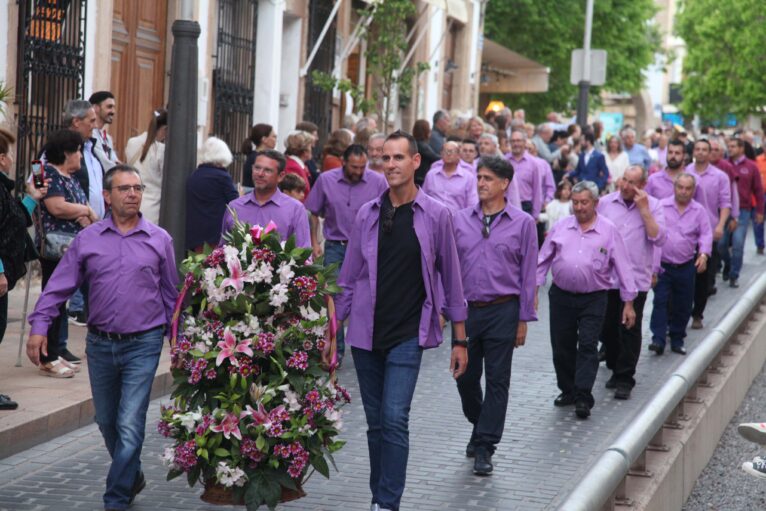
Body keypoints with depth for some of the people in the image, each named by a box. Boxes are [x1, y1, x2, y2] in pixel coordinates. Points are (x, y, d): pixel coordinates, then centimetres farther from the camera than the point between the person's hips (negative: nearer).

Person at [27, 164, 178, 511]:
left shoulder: (159, 240, 1)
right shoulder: (87, 240, 2)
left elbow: (171, 294, 9)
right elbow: (59, 286, 1)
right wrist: (39, 326, -10)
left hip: (143, 345, -2)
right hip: (100, 344, 3)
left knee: (130, 426, -9)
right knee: (107, 422, 15)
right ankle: (132, 477, 38)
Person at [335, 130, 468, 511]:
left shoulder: (435, 216, -3)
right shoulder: (367, 214, 4)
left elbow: (450, 279, 2)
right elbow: (349, 279, 9)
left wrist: (459, 340, 2)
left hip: (408, 335, -3)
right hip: (365, 334, 3)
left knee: (394, 420, -13)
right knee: (375, 423, 10)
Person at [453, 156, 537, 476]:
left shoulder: (522, 223, 0)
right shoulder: (460, 220, 6)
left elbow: (528, 273, 1)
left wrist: (524, 319, -2)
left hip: (502, 311, -2)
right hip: (466, 309, 3)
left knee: (497, 381, 0)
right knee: (465, 377, 10)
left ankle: (484, 447, 6)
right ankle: (480, 426, 35)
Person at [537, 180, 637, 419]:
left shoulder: (609, 231, 0)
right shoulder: (561, 227, 5)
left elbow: (623, 267, 2)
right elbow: (543, 260, 11)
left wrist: (628, 303, 0)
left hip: (593, 299, -3)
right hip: (561, 296, 3)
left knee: (588, 346, -9)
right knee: (562, 347, 8)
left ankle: (583, 398, -9)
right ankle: (568, 390, 25)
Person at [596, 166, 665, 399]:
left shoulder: (653, 206, 0)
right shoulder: (605, 203, 4)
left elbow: (659, 239, -11)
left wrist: (644, 210, -15)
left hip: (636, 279, -2)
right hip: (606, 278, 3)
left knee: (629, 330, -3)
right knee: (607, 328, 11)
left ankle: (625, 379, 4)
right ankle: (616, 369, 29)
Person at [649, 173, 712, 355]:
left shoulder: (699, 211, 5)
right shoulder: (661, 206, -1)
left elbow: (705, 234, 3)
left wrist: (704, 254, -14)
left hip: (686, 267, 2)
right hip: (662, 265, -2)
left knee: (683, 305, 7)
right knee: (660, 301, -9)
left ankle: (677, 339, 20)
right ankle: (658, 340, -10)